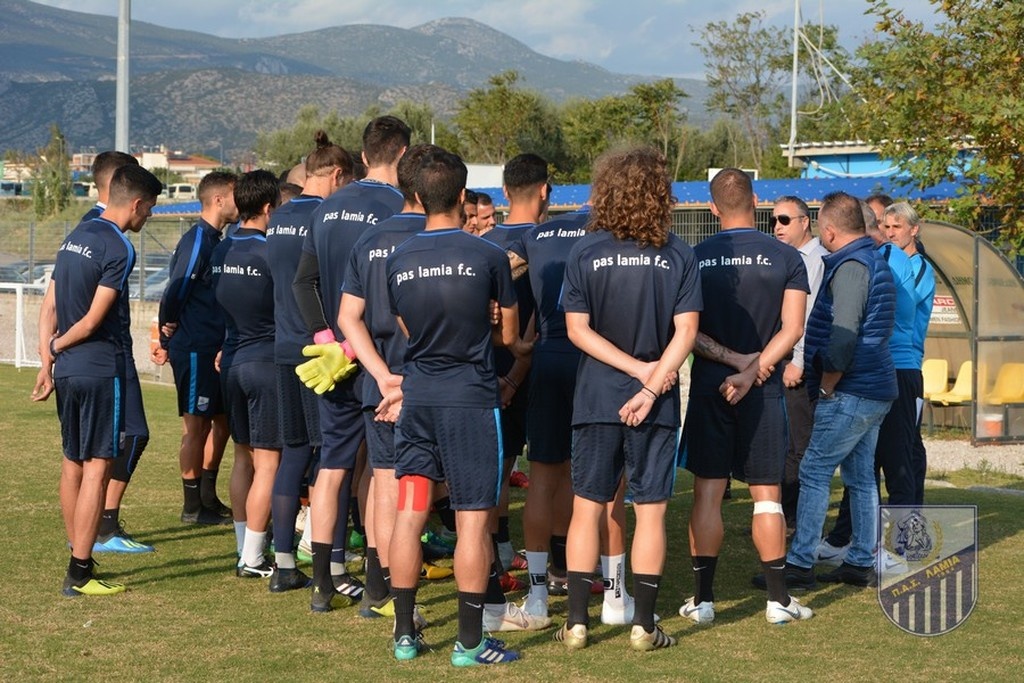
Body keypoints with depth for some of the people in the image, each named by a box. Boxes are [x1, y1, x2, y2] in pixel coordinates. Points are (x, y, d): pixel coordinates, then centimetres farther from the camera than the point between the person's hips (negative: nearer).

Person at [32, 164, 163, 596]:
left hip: (66, 369, 9)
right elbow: (93, 320, -16)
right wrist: (57, 347, 0)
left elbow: (49, 305, 10)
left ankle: (77, 558, 24)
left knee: (73, 463, 16)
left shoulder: (76, 236, 12)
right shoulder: (119, 248, -14)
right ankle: (79, 574, -7)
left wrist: (47, 360, 7)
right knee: (97, 466, -6)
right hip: (100, 370, -9)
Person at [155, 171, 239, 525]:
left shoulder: (214, 240, 14)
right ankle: (193, 506, 6)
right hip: (194, 349, -9)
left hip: (212, 349, 9)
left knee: (221, 420, 14)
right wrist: (169, 341, -6)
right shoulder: (196, 241, -16)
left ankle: (208, 497, 24)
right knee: (195, 426, -2)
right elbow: (175, 293, -17)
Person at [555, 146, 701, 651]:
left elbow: (577, 329, -7)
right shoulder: (678, 255, -4)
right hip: (657, 404, 0)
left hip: (597, 399, 0)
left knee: (587, 509, 9)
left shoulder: (585, 253, -4)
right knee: (650, 511, 7)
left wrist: (639, 368, -6)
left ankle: (576, 623, 10)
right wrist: (652, 383, -10)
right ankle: (644, 626, 9)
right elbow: (686, 332, -10)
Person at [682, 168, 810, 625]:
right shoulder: (786, 258, -2)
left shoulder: (695, 259, -1)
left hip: (708, 387, 0)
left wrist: (734, 359, -7)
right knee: (766, 494, 6)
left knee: (708, 492, 5)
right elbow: (792, 329, -8)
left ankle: (703, 599, 5)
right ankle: (778, 599, 7)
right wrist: (751, 370, -11)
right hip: (764, 393, 0)